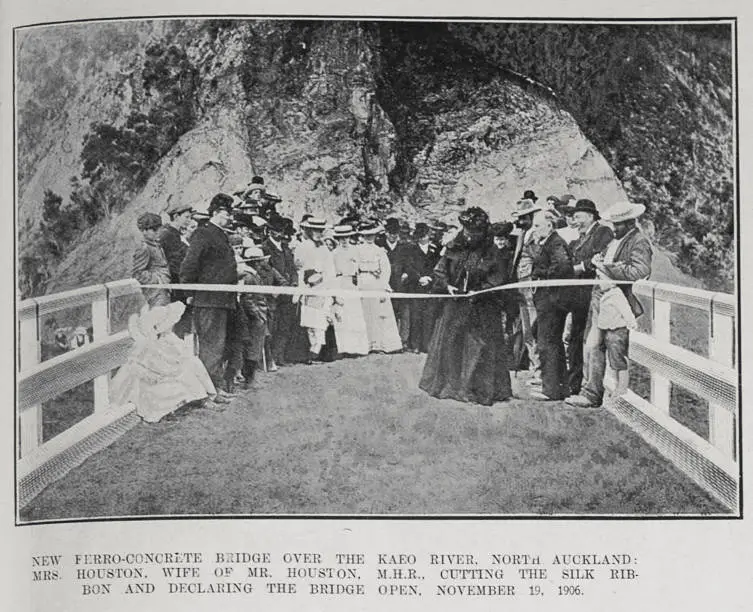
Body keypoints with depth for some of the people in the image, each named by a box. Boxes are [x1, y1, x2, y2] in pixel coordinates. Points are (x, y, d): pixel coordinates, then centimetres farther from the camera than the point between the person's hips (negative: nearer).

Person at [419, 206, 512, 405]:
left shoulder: (490, 253, -5)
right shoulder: (453, 249, 3)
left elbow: (498, 279, -7)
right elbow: (440, 271, 9)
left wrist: (479, 291, -18)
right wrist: (447, 286, -9)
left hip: (482, 308, -3)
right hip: (454, 305, 3)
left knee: (480, 347, -4)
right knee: (450, 345, 6)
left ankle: (481, 389, 4)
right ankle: (448, 384, 18)